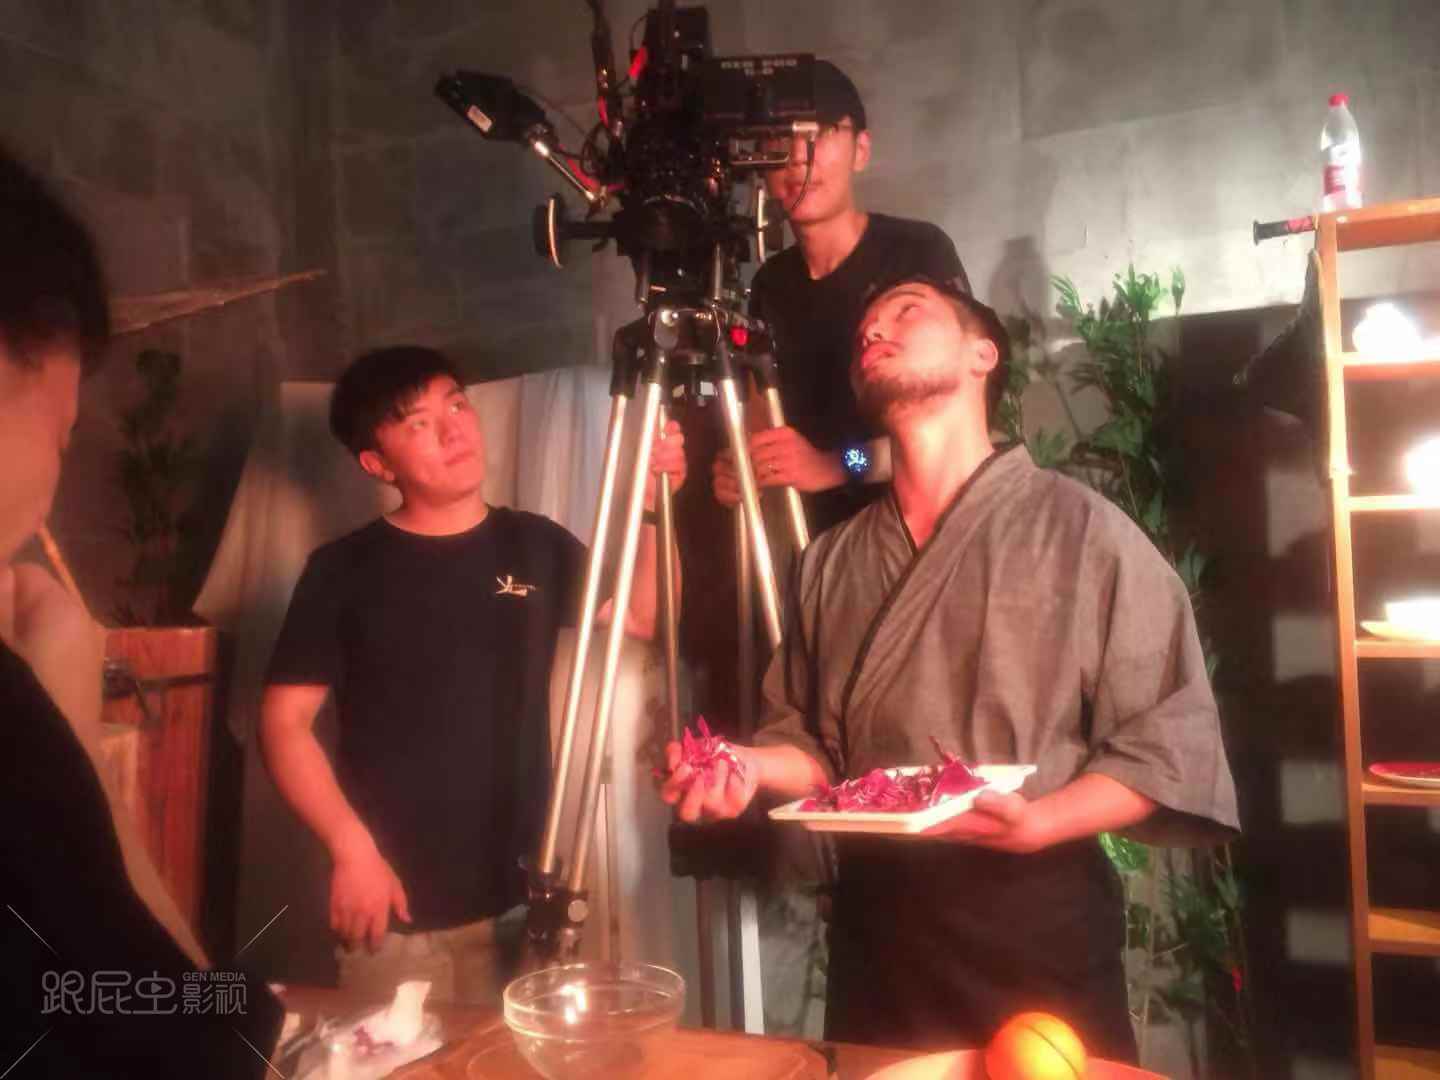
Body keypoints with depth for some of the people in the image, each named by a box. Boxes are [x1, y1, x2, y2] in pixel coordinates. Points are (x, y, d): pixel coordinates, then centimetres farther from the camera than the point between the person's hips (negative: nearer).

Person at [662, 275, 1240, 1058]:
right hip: (873, 922, 4)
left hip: (1034, 922, -3)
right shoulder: (829, 561, 7)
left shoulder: (1082, 529, -6)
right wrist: (755, 765, -8)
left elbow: (1169, 741, -8)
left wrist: (1040, 821, -22)